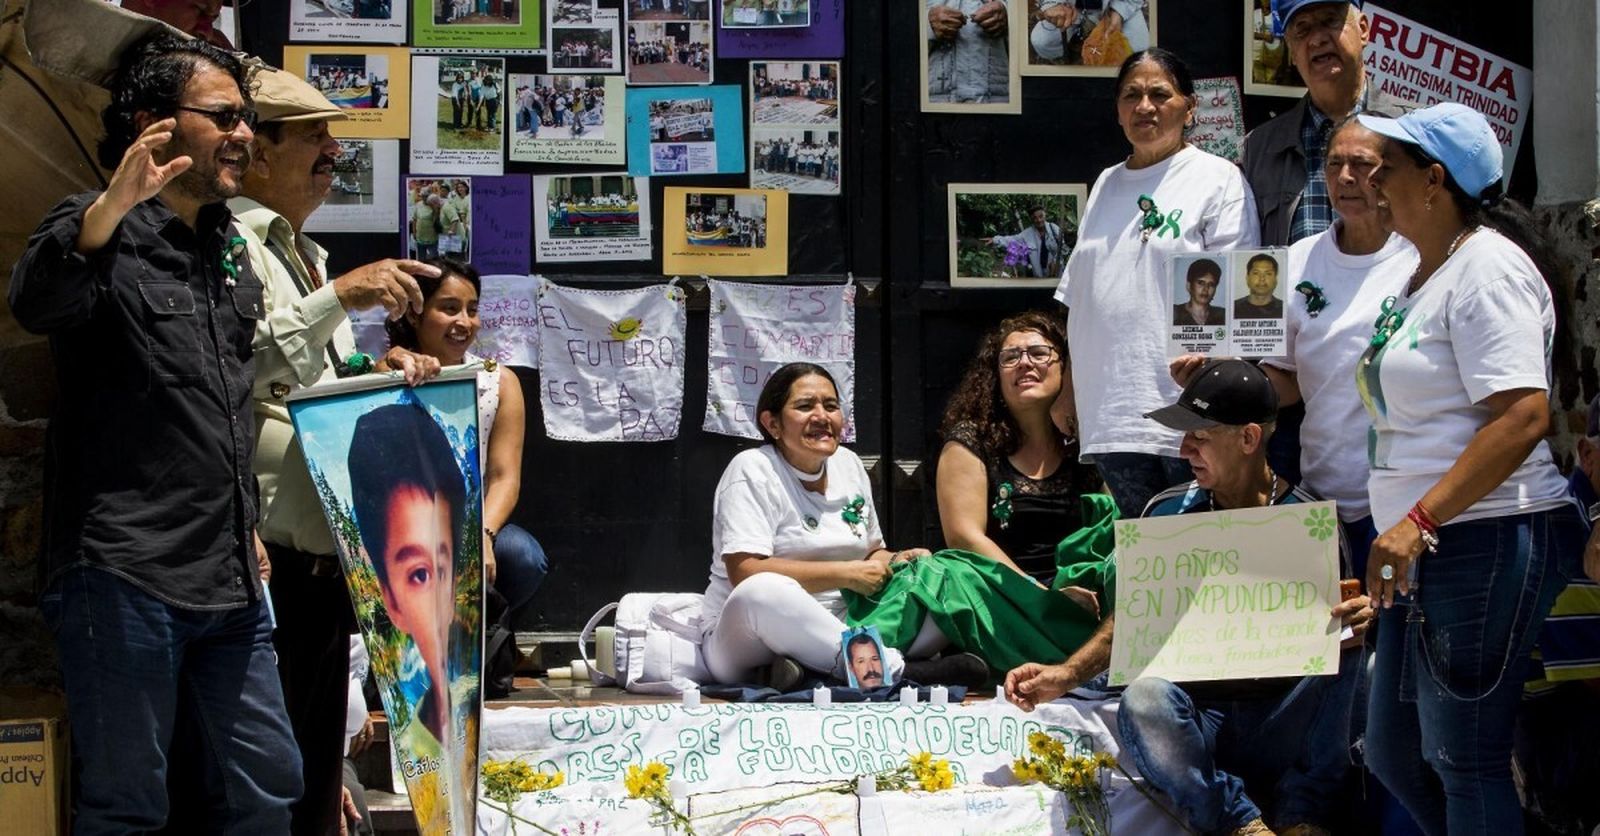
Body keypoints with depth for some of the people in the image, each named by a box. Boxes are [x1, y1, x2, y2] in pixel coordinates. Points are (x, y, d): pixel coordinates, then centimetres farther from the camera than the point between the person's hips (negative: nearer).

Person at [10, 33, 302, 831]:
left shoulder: (231, 245, 17)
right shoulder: (103, 229, -6)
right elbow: (36, 303, -31)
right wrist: (111, 206, -47)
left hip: (230, 583, 7)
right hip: (126, 576, -7)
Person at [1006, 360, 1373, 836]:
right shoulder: (1169, 513, 6)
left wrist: (1357, 623, -24)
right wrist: (1068, 674, -2)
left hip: (1285, 725, -1)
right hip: (1198, 719, 1)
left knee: (1343, 648, -29)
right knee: (1142, 698, -32)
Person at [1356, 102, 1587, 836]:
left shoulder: (1487, 267, -13)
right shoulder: (1424, 275, 17)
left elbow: (1524, 415, -24)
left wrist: (1419, 521, -26)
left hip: (1484, 545, -11)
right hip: (1424, 553, 11)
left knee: (1465, 760, -4)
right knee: (1392, 752, 14)